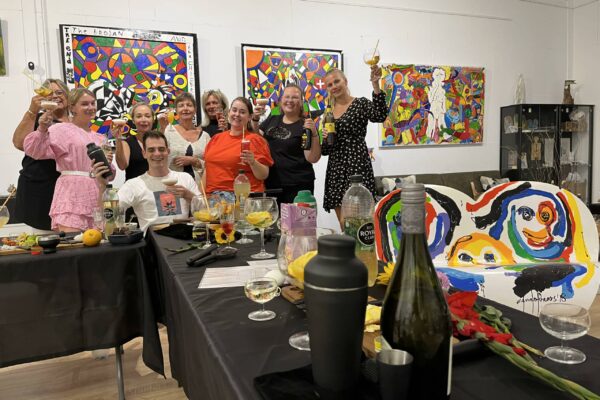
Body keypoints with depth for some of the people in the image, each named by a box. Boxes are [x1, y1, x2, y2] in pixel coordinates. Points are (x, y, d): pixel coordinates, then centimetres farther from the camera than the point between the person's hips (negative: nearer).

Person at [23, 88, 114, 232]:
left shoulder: (99, 138, 20)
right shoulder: (62, 129, 2)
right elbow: (35, 151, -11)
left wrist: (107, 164, 2)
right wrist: (42, 129, -27)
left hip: (95, 198, 6)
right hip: (72, 197, -6)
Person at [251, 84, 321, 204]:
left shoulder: (306, 125, -4)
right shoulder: (272, 120, 11)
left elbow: (312, 159, -11)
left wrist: (314, 134, -23)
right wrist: (255, 119, 1)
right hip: (270, 183, 4)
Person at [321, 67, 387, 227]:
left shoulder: (361, 103, 0)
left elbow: (380, 116, -23)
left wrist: (375, 84, -28)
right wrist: (324, 138, -4)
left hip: (357, 165, -6)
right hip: (335, 169, 6)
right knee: (344, 225, 8)